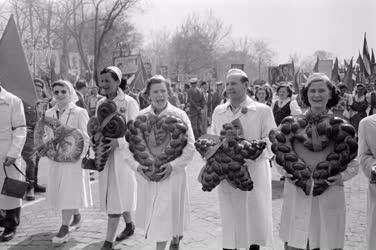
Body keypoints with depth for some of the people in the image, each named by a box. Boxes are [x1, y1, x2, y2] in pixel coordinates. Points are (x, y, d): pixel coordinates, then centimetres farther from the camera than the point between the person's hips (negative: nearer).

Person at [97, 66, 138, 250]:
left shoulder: (129, 103, -9)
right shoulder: (101, 103, 9)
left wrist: (118, 142, -24)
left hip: (123, 155, -6)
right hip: (105, 155, 6)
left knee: (116, 197, -5)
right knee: (112, 194, 17)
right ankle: (129, 225, 39)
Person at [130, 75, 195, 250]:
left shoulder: (179, 115, -6)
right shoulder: (140, 116, 1)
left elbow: (190, 146, -7)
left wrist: (173, 165, -18)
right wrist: (137, 165, -12)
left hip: (171, 174, -3)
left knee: (165, 217, -1)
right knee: (151, 215, 15)